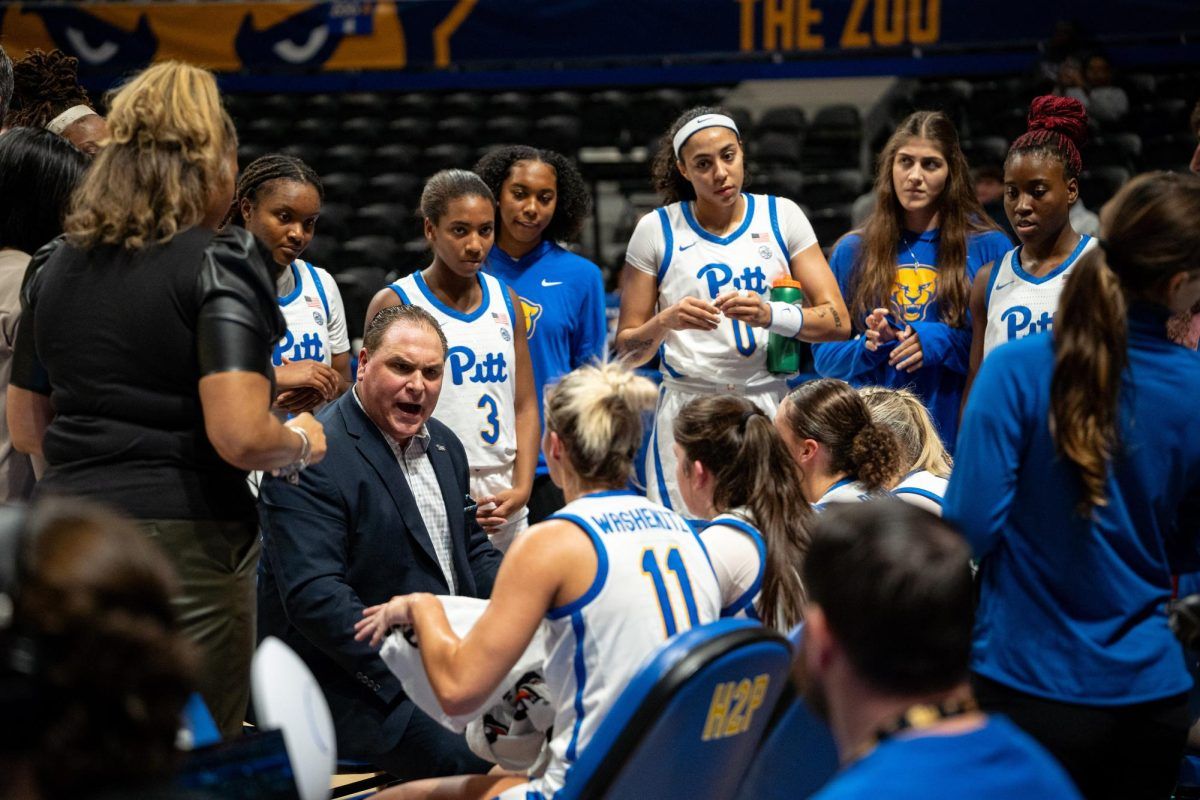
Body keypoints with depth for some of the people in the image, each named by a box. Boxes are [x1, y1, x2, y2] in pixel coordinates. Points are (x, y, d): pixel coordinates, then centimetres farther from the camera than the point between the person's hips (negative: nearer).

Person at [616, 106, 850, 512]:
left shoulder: (782, 216, 6)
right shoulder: (657, 228, 2)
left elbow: (838, 322, 1)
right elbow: (627, 349, 5)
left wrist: (770, 315, -16)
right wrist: (665, 322, -15)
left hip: (770, 406, 1)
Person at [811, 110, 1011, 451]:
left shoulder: (989, 248, 3)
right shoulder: (852, 251, 9)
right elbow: (824, 356, 9)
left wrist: (947, 343, -15)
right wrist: (867, 349, -10)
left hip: (959, 438, -1)